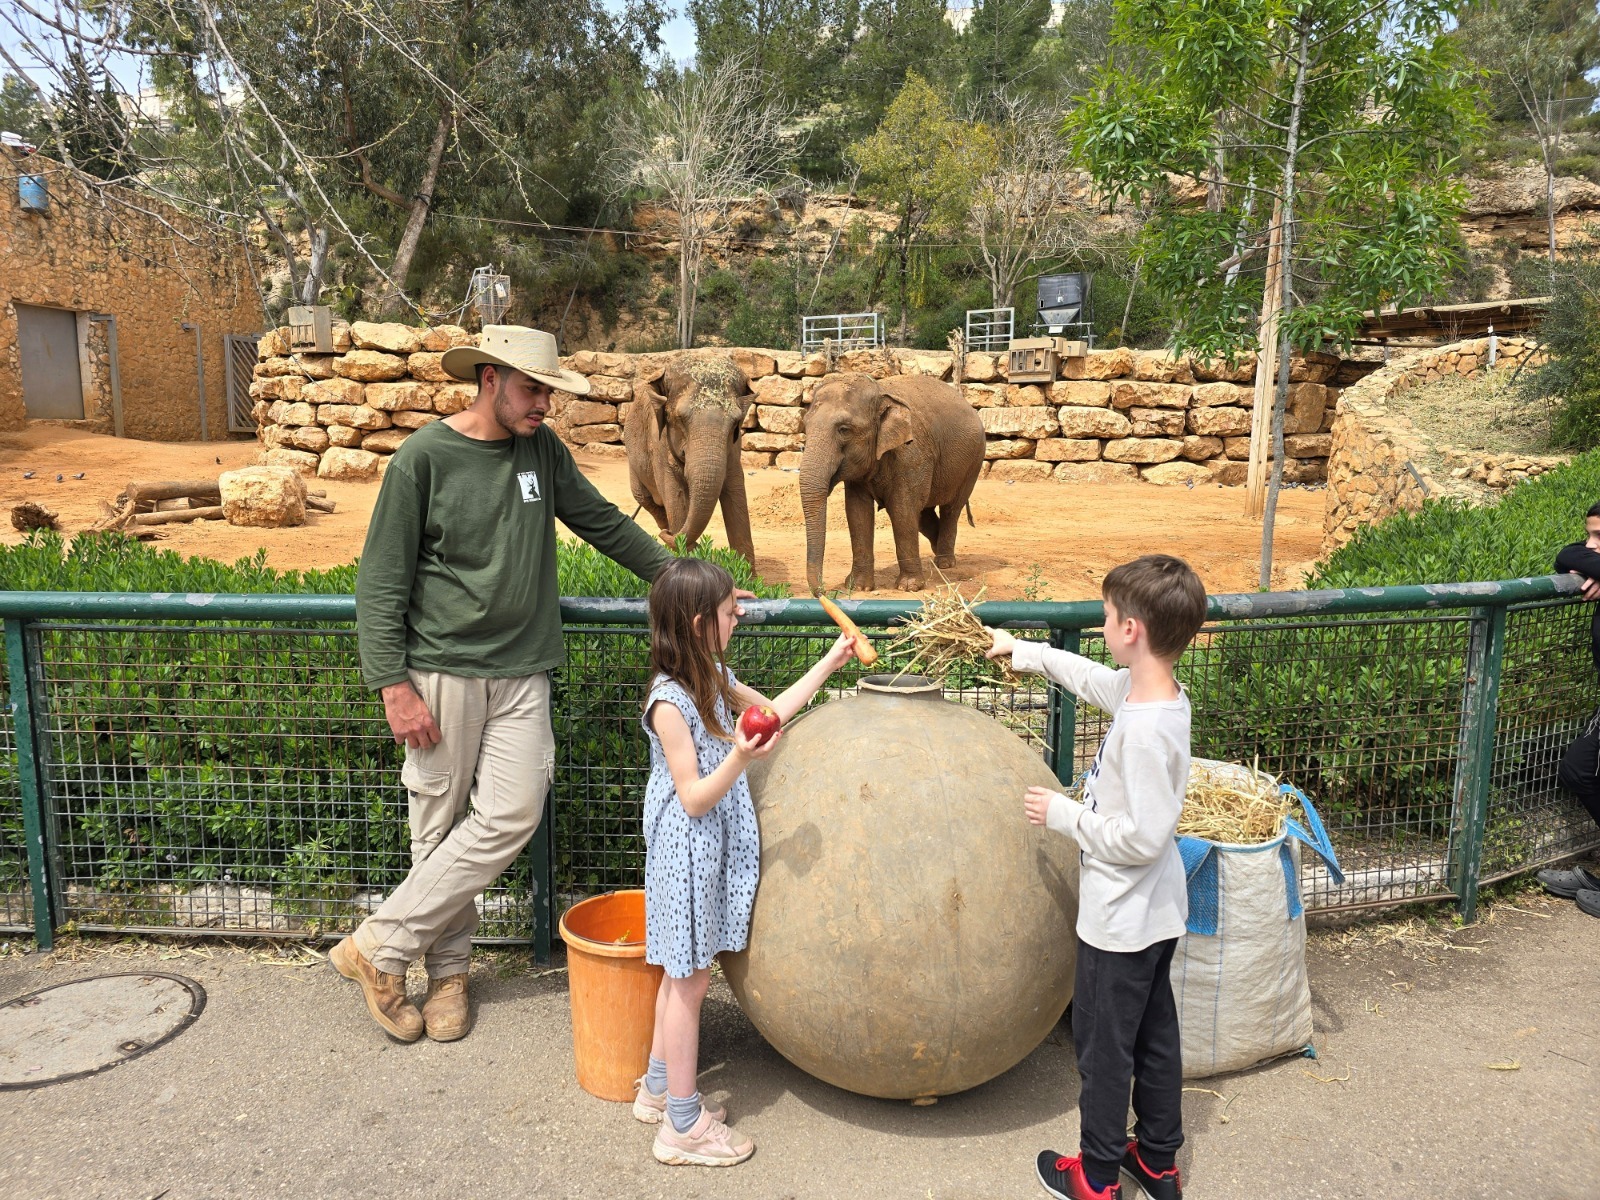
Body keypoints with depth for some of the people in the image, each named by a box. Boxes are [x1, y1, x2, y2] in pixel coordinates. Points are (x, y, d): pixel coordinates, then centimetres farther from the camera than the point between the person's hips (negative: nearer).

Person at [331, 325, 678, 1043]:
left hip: (521, 672, 4)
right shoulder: (424, 457, -7)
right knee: (440, 826, 3)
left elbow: (602, 522, 18)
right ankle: (448, 968, 22)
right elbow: (381, 581, -6)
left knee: (512, 816, -6)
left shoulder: (541, 448, 7)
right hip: (441, 670, -4)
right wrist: (394, 685, -12)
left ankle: (380, 946, 9)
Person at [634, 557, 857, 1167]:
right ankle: (683, 1125, 16)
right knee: (689, 979, 2)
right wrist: (739, 757, -37)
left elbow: (773, 710, 19)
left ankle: (659, 1089, 35)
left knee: (680, 974, 19)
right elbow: (695, 798, -21)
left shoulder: (712, 678, 5)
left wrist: (830, 662, 19)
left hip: (710, 846, 9)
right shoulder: (669, 703, -23)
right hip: (687, 849, -9)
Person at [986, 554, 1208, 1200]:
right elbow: (1090, 676, 18)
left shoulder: (1147, 729, -30)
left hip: (1121, 921, -9)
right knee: (1154, 1037, 22)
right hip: (1157, 913, 9)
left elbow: (1143, 836, -30)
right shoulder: (1145, 693, -3)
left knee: (1103, 1047, 10)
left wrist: (1065, 813, -17)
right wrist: (1024, 651, 27)